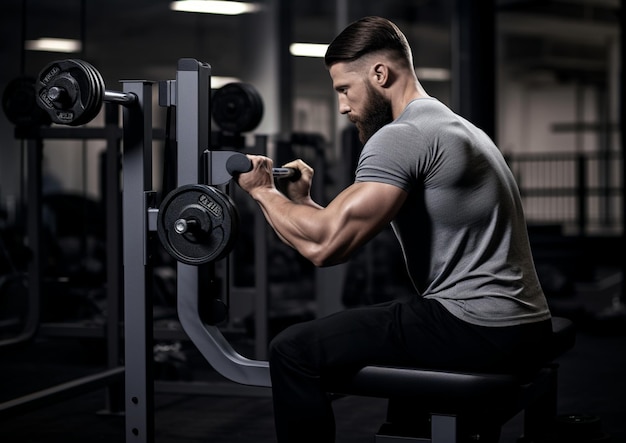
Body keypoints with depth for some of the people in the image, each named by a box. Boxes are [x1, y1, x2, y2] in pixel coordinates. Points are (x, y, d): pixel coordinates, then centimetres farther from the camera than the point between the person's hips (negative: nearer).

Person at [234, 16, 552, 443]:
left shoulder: (403, 135, -13)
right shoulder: (448, 125, 19)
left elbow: (325, 244, -20)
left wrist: (263, 191, -4)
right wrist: (301, 201, 18)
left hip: (476, 329, -10)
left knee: (296, 350, -5)